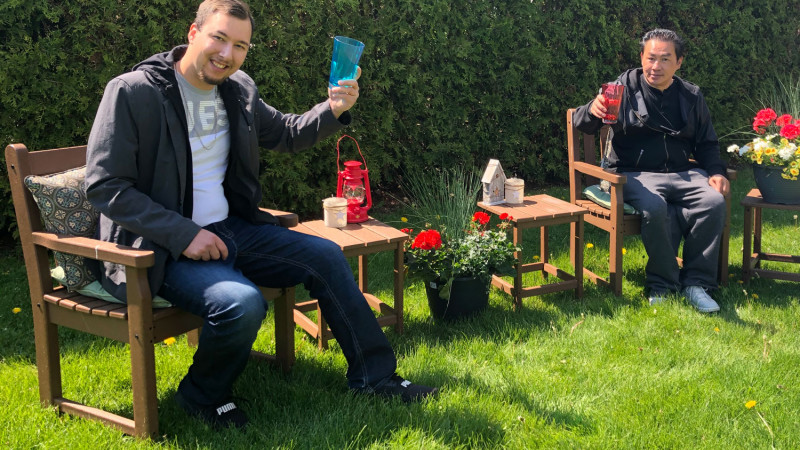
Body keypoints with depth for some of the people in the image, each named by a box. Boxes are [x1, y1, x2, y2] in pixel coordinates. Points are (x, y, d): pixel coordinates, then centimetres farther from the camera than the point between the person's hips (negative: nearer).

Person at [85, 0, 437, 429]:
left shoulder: (239, 90, 7)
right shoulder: (131, 92, -14)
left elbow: (286, 134, 24)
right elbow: (103, 184, -17)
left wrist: (333, 110, 2)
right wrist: (183, 234, -23)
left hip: (228, 229, 8)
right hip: (162, 248, -7)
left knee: (325, 256, 0)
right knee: (242, 303, -32)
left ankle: (374, 376, 14)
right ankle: (201, 396, -2)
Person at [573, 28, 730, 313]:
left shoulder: (691, 96, 13)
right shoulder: (625, 87, 1)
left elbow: (707, 143, 22)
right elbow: (581, 124, -8)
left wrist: (716, 171, 1)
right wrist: (592, 111, -32)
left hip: (683, 172, 4)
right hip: (636, 173, -4)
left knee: (714, 201, -25)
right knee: (654, 207, -36)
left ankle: (696, 282, -13)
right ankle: (663, 282, -16)